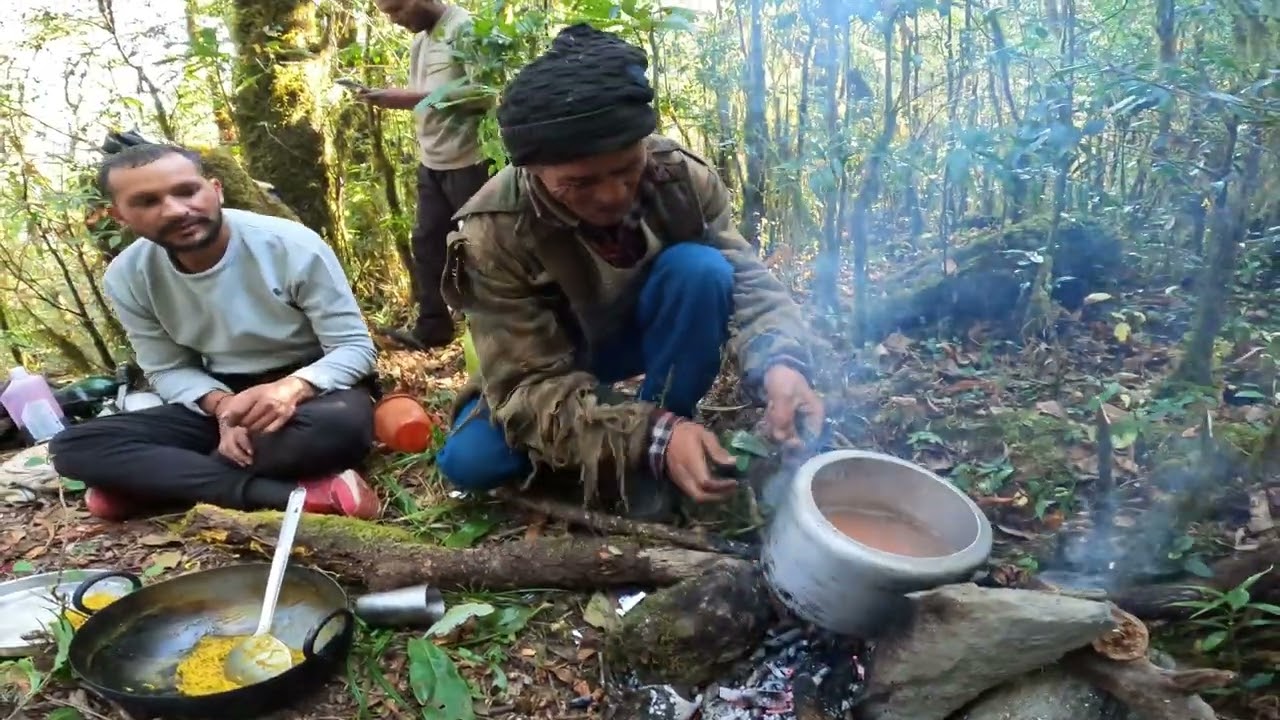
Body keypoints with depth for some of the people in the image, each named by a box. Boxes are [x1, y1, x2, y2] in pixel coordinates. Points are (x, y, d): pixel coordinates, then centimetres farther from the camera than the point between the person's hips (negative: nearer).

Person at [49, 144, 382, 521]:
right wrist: (221, 405, -22)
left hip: (311, 386, -3)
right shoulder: (127, 277, -5)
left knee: (340, 424, -40)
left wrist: (291, 388, -38)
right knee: (73, 447, -16)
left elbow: (355, 347, -17)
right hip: (221, 395, 4)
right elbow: (168, 369, 2)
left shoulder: (292, 246, -18)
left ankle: (150, 481, -19)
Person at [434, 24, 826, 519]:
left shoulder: (681, 176, -24)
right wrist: (652, 436, -47)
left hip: (647, 334, 1)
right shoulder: (493, 234, -31)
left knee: (700, 269, -31)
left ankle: (652, 465, -15)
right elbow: (527, 385, -32)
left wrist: (780, 363, -46)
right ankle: (647, 448, -1)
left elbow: (747, 283, -22)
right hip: (548, 363, 0)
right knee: (467, 461, -24)